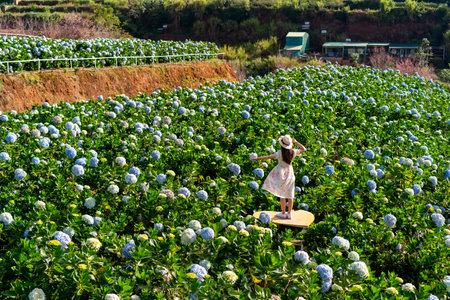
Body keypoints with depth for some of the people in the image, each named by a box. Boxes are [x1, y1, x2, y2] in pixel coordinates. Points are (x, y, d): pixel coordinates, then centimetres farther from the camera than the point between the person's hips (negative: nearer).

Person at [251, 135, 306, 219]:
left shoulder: (280, 153, -20)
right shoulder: (293, 152, -7)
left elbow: (269, 157, -25)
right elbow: (304, 149, 7)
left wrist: (258, 158, -23)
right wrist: (296, 142, 4)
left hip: (281, 173, -4)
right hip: (290, 173, 4)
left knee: (281, 194, 4)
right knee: (290, 194, 10)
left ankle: (283, 213, 8)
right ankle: (289, 213, 16)